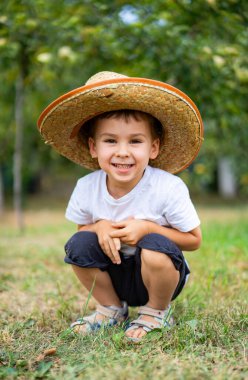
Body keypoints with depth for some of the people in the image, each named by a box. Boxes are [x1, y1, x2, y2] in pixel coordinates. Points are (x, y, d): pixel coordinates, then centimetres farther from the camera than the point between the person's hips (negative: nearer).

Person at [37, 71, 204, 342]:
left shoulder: (168, 188, -24)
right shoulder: (86, 188, -14)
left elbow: (194, 240, -14)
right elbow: (81, 227, 4)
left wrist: (147, 228, -28)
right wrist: (101, 227, -21)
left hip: (160, 272, -3)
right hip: (114, 276, 3)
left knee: (156, 246, -33)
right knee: (79, 244, -21)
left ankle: (157, 312, -1)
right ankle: (112, 309, 5)